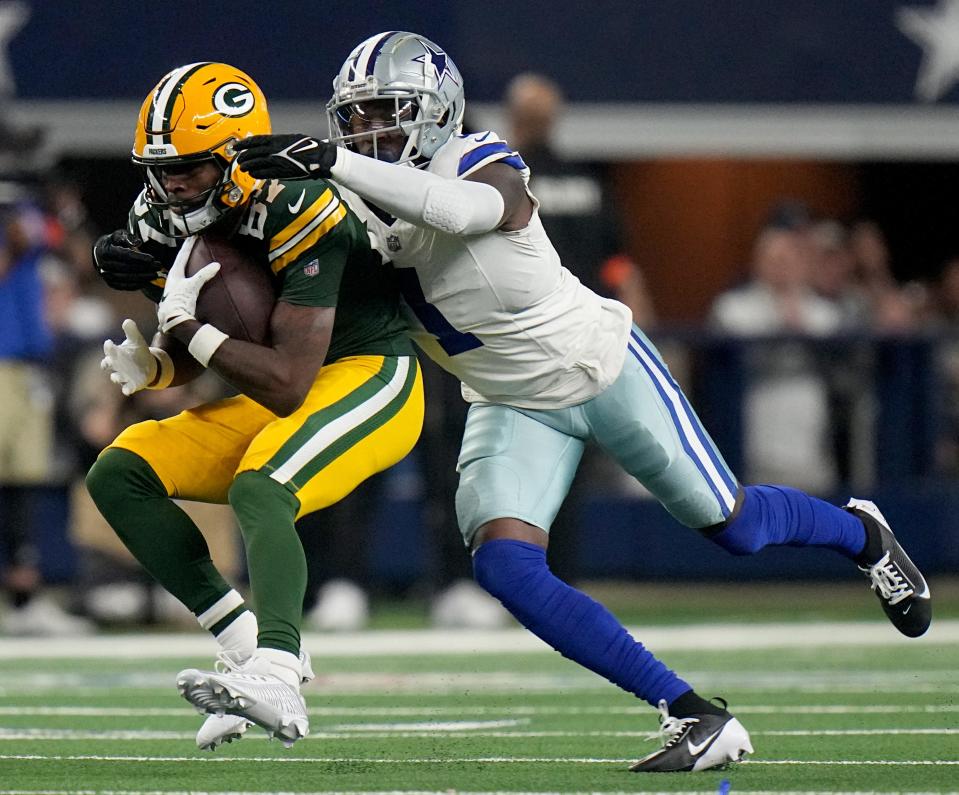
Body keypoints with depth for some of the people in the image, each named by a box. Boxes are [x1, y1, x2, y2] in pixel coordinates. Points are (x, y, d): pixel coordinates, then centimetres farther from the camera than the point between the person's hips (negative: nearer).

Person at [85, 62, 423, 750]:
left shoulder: (296, 216, -25)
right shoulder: (169, 223, -2)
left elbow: (286, 383, -27)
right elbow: (189, 359, 10)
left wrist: (187, 326, -23)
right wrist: (149, 368, -13)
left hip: (369, 380, -9)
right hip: (275, 398, 9)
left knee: (259, 491, -35)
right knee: (119, 476, -3)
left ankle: (276, 680, -51)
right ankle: (249, 643, -9)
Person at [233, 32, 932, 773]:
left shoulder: (481, 168, -28)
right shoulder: (363, 201, -7)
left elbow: (465, 210, -52)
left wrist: (335, 164, -59)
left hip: (604, 369, -5)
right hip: (515, 406, 5)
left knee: (736, 528, 7)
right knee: (503, 566, -17)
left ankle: (862, 533, 43)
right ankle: (696, 719, -14)